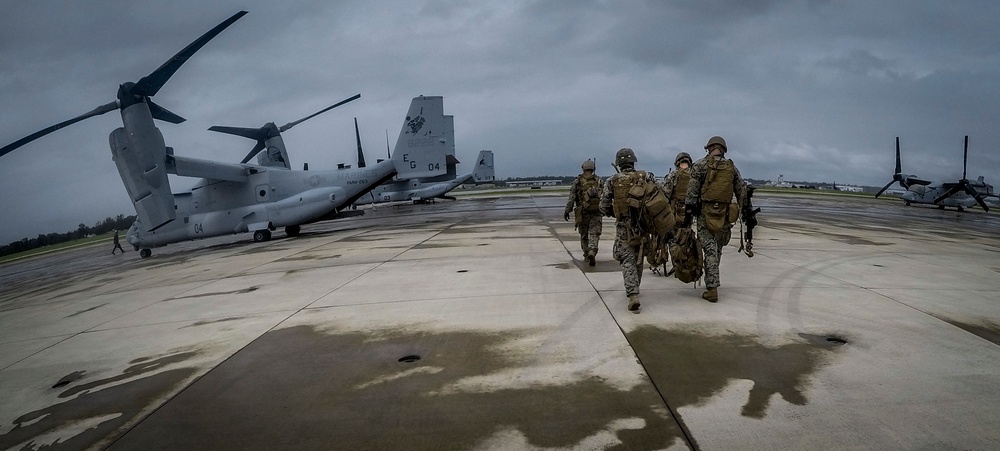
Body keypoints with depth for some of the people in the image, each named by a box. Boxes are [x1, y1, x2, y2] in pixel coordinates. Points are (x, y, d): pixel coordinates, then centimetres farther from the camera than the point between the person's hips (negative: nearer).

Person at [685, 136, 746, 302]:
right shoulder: (732, 167, 10)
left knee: (710, 250, -4)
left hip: (706, 213, -4)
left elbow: (692, 190, -9)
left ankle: (712, 289, -8)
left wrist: (688, 212, -7)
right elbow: (742, 191, 12)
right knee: (717, 249, 16)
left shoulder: (701, 165, -3)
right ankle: (712, 282, 27)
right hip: (725, 214, 4)